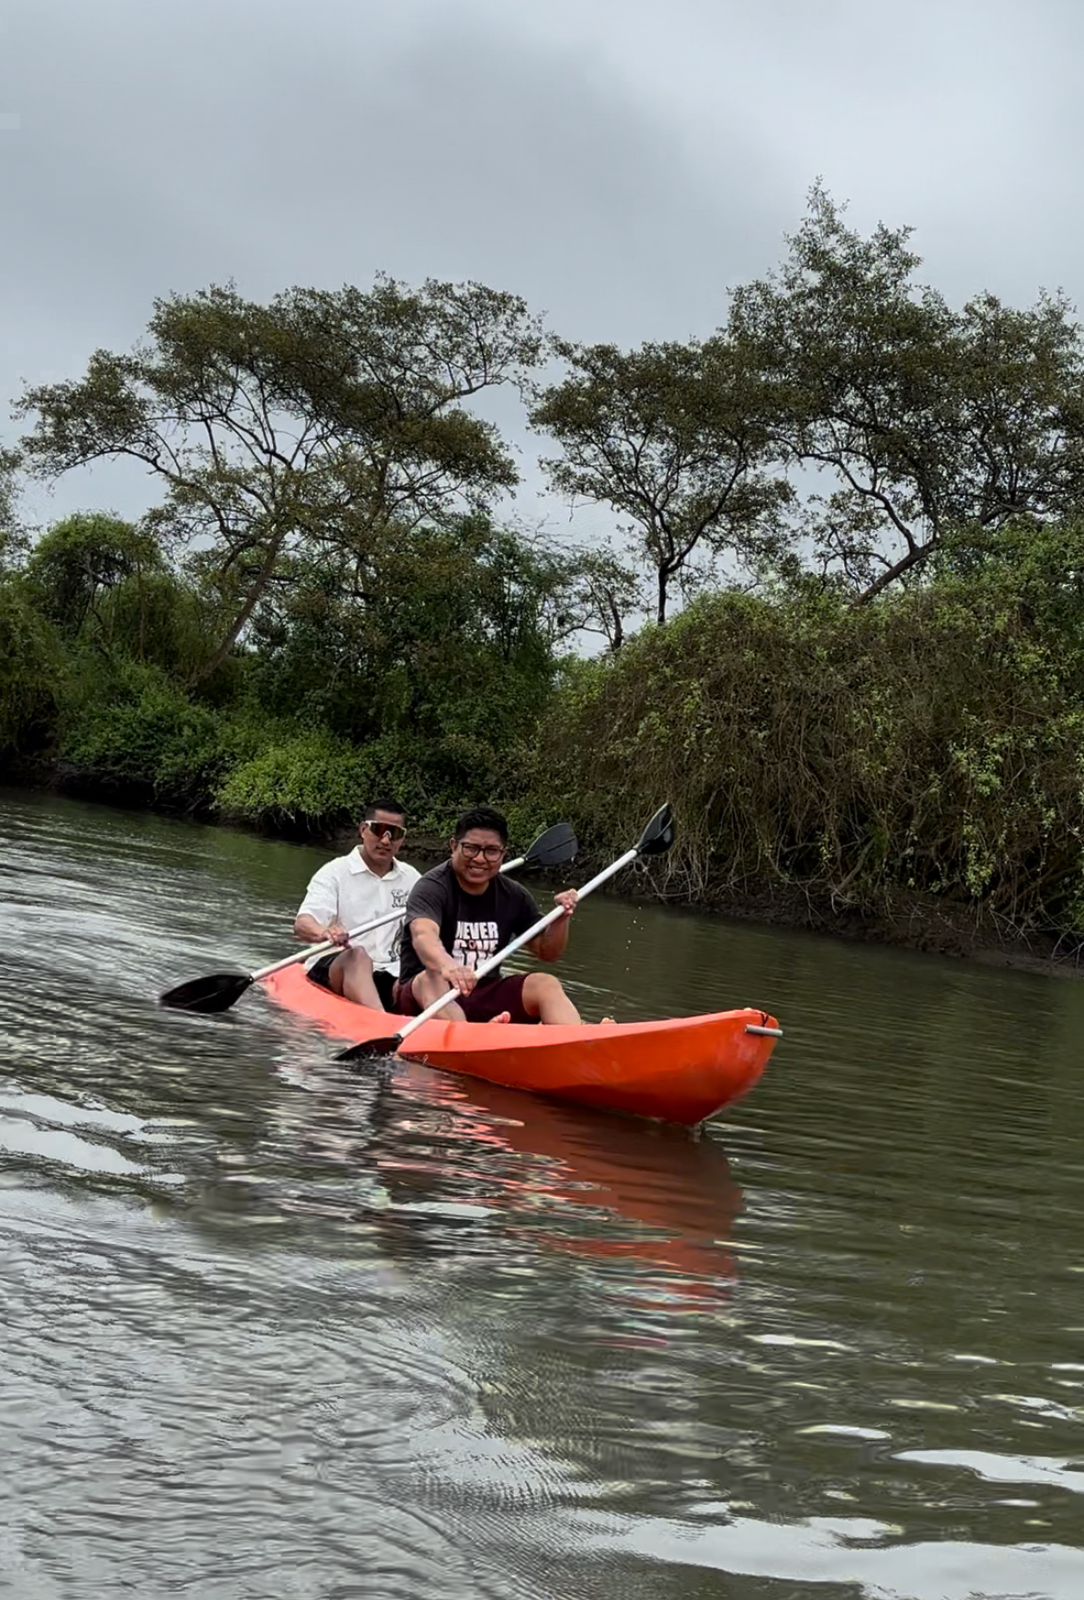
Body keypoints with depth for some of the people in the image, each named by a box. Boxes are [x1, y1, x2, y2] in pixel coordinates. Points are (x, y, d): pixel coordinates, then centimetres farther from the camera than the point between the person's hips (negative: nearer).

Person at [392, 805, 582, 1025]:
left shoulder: (513, 896, 9)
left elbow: (547, 952, 15)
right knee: (432, 980, -36)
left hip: (485, 998, 5)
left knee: (546, 984, -17)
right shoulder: (431, 888, -10)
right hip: (421, 998, -5)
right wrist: (447, 966, -54)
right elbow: (423, 935, -32)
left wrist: (561, 918, -7)